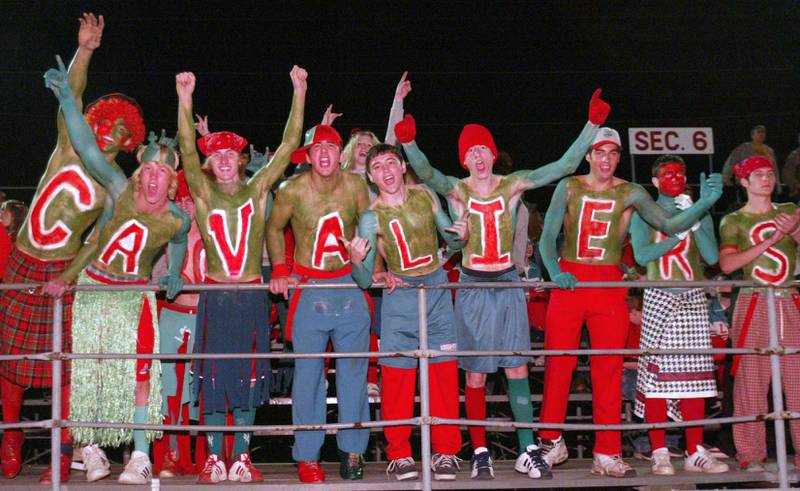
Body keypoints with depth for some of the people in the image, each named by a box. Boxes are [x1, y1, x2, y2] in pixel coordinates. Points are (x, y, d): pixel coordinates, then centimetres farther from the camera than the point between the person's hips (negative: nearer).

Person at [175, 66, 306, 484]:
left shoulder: (257, 189, 5)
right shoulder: (203, 193, 2)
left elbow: (288, 145, -1)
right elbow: (187, 151, -12)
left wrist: (299, 93, -7)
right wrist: (185, 100, -25)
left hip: (252, 296, 1)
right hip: (215, 296, -1)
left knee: (247, 376, 4)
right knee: (213, 375, 1)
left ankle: (242, 458, 12)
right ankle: (213, 459, 9)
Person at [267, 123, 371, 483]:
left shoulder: (355, 186, -3)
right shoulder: (293, 190, -8)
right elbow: (273, 228, 8)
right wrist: (279, 271, -2)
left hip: (350, 283, 2)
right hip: (308, 287, -2)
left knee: (354, 369, 4)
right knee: (308, 371, -1)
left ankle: (352, 449, 17)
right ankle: (307, 456, 10)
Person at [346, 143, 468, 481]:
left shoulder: (425, 195, 3)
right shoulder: (371, 218, -6)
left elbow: (451, 241, 13)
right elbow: (365, 281, -10)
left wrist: (461, 236, -10)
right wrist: (357, 262, -31)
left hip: (437, 292, 2)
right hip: (399, 300, -2)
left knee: (444, 374, 2)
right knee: (396, 378, -3)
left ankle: (445, 452, 13)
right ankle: (399, 454, 11)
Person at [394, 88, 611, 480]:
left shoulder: (512, 185, 2)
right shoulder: (456, 190, -3)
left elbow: (565, 165, -3)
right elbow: (426, 173, -24)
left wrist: (592, 124, -10)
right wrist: (409, 144, -44)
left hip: (508, 286, 1)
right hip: (473, 287, -1)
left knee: (517, 369, 0)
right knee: (475, 374, 2)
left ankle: (528, 451, 6)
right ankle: (480, 452, 13)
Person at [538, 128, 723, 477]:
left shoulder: (630, 193, 4)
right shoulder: (569, 187, 4)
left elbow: (670, 225, -1)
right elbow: (547, 237, 2)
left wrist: (705, 203, -15)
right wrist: (554, 272, -15)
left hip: (609, 284, 0)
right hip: (568, 280, 0)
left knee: (609, 369, 0)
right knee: (558, 362, 0)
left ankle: (606, 454, 7)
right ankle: (552, 443, 15)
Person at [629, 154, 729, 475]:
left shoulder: (700, 214, 15)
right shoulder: (645, 214, 7)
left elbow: (712, 257, 1)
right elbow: (641, 255, -8)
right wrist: (678, 233, -13)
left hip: (694, 299, 3)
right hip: (659, 298, -3)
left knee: (695, 374, 1)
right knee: (656, 372, -8)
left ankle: (695, 453, 6)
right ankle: (660, 453, -3)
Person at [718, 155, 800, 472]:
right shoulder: (733, 221, 5)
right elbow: (727, 264, -10)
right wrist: (770, 240, -13)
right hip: (754, 304, -2)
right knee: (751, 379, -3)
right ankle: (750, 453, 3)